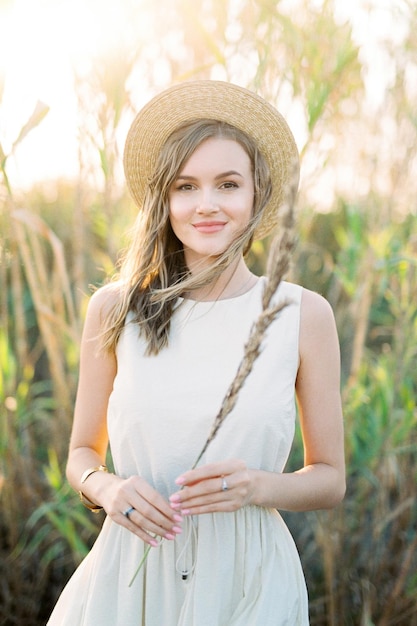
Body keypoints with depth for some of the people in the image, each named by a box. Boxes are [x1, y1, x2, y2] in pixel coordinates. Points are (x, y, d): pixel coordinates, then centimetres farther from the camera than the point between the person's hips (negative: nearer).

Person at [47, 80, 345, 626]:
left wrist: (260, 486, -17)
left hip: (250, 582, 0)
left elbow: (330, 479, 2)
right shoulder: (114, 308, -4)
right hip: (131, 575, 1)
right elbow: (82, 453, 7)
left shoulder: (303, 314, -7)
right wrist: (106, 488, -14)